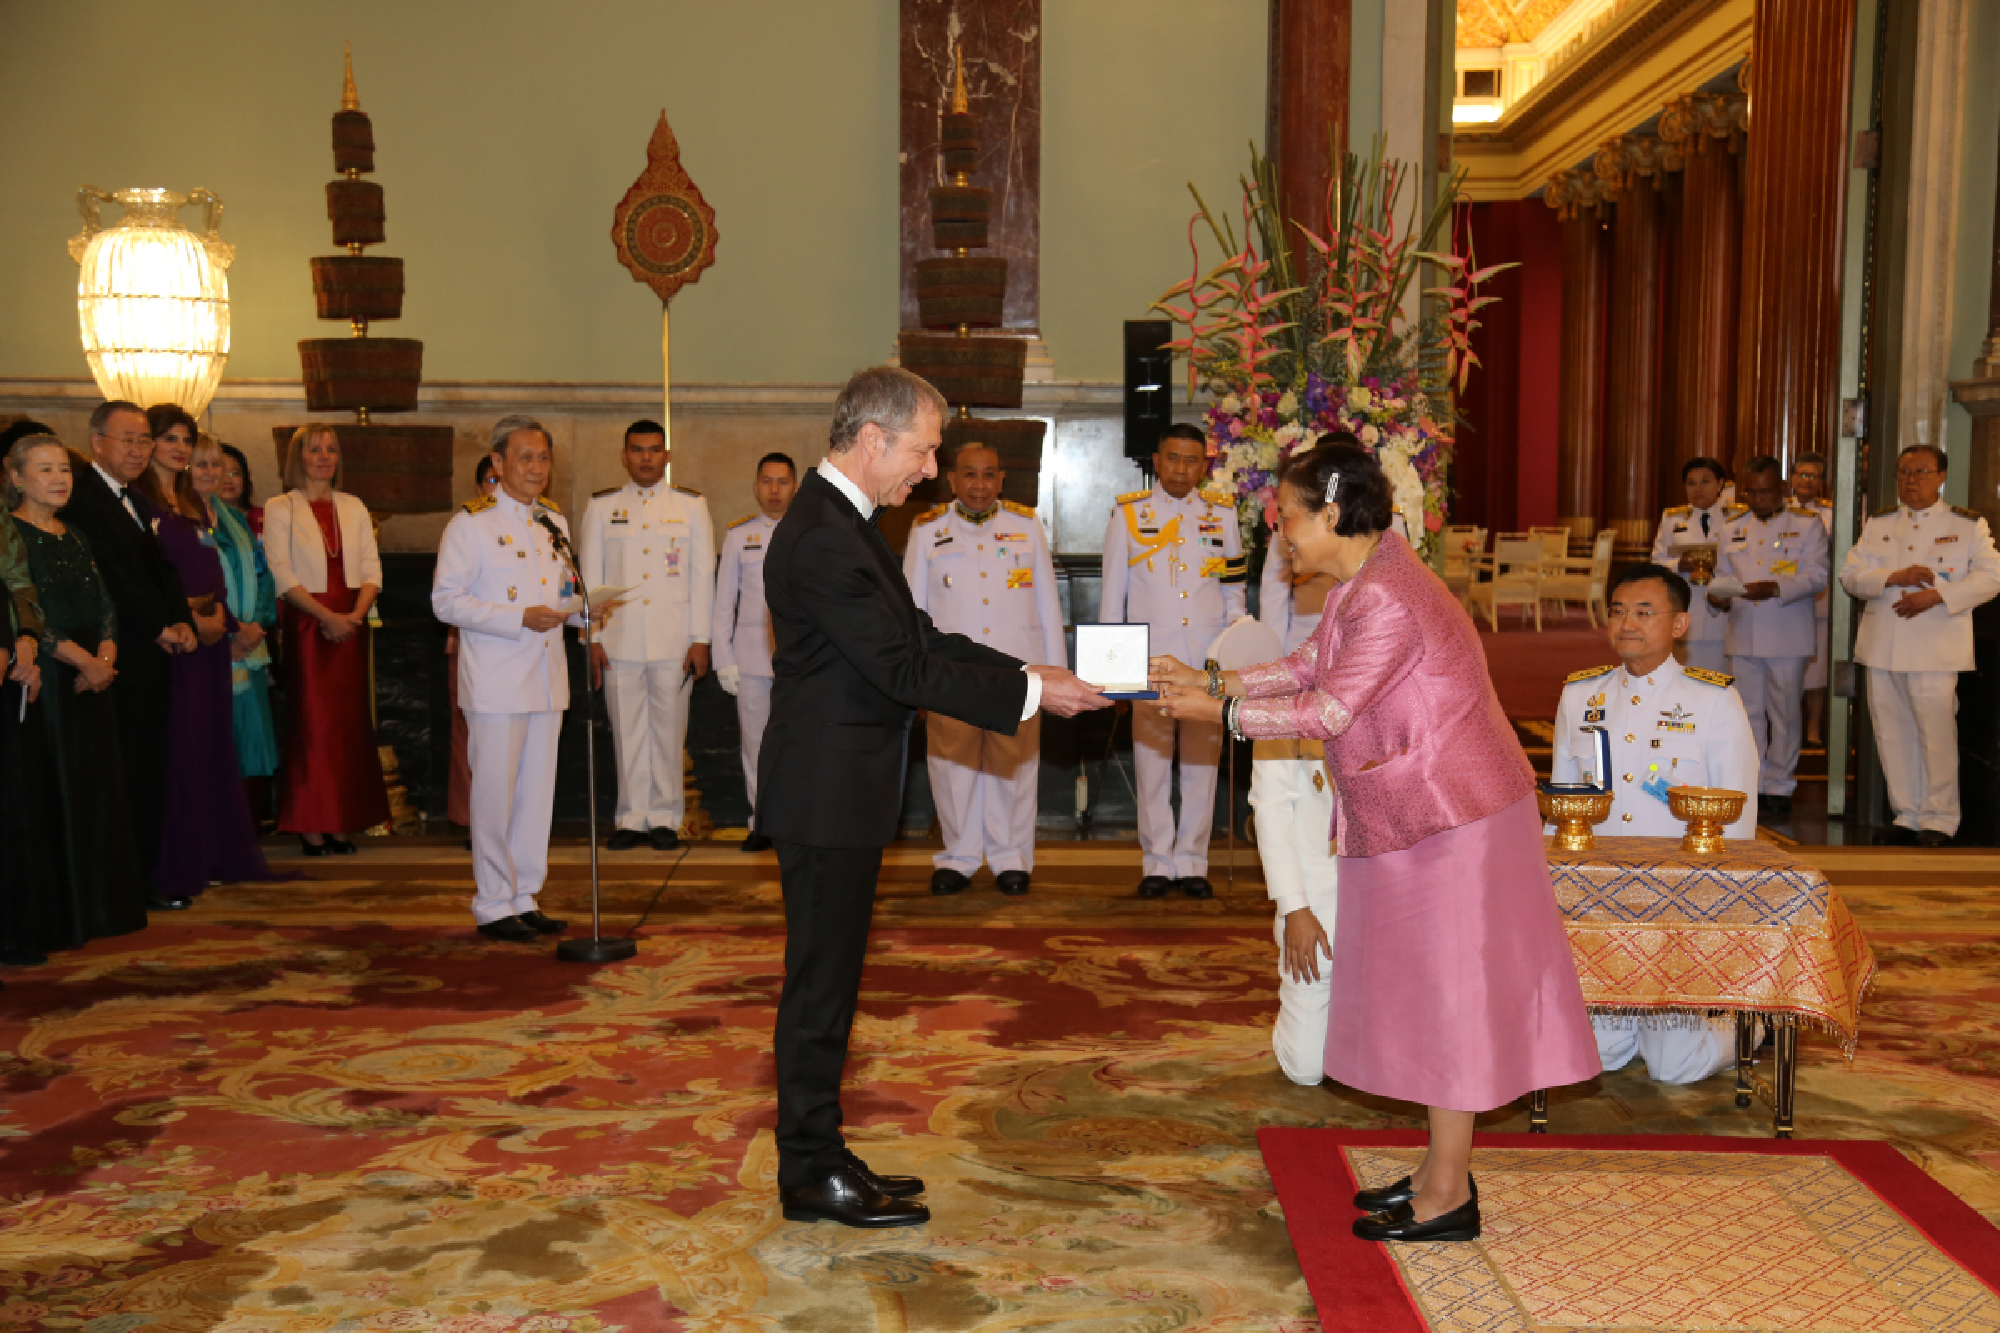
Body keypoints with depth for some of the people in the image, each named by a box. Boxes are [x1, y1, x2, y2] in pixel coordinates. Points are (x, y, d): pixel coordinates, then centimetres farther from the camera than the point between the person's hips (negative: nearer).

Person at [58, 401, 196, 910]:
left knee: (149, 771, 10)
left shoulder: (136, 500, 19)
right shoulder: (80, 495, -10)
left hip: (152, 655, 9)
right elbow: (111, 576, -15)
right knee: (121, 769, -4)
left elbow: (163, 568, 15)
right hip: (117, 656, -8)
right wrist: (160, 627, -10)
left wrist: (182, 622, -1)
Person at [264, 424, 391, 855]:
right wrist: (326, 617, -17)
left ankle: (342, 822, 8)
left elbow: (371, 568, 7)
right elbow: (281, 574, -7)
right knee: (311, 722, -4)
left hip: (350, 624, 4)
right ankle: (311, 825, 0)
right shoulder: (280, 509, 2)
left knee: (349, 721, 3)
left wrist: (356, 614, -10)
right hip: (306, 624, -4)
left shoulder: (354, 507, 13)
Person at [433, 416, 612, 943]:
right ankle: (492, 906, 9)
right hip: (495, 682, -6)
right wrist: (521, 618, -20)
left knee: (538, 792, 10)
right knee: (495, 795, -2)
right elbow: (446, 601, -12)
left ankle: (523, 897, 21)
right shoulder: (469, 523, -6)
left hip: (546, 679, 7)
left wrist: (584, 609, -1)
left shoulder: (554, 522, 15)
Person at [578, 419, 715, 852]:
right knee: (627, 731, 3)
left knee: (669, 731, 1)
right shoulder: (601, 506, 9)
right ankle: (632, 818, 12)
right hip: (619, 641, 1)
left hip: (673, 641, -1)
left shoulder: (690, 504, 8)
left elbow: (703, 574, 5)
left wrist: (700, 639, -1)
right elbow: (590, 576, 9)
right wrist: (592, 638, 2)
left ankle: (665, 817, 11)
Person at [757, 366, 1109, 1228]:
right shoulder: (823, 540, -21)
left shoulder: (841, 523, 13)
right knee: (820, 984, 1)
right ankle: (812, 1175, 14)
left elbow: (919, 637, 14)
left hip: (839, 794, 10)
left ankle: (817, 1156, 27)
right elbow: (905, 670, -22)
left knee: (827, 980, 16)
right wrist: (1031, 695, -16)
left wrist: (1027, 675, 4)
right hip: (826, 798, -10)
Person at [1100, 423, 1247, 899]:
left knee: (1202, 764, 4)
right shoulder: (1129, 514, 5)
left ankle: (1192, 862, 14)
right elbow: (1113, 594, 7)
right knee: (1152, 762, 1)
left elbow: (1234, 592, 12)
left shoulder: (1223, 513, 9)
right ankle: (1157, 863, 10)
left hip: (1207, 663, 1)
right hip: (1149, 660, -1)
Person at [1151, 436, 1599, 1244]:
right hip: (1421, 814, 10)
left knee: (1444, 989, -1)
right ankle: (1442, 1170, 28)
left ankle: (1448, 1198, 11)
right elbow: (1307, 668, 15)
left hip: (1450, 817, -10)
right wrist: (1208, 680, 9)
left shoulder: (1386, 601, -23)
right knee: (1428, 990, 16)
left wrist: (1219, 711, -13)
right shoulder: (1367, 582, 10)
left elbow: (1327, 711, -21)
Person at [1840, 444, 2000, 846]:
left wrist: (1937, 594, -16)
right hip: (1883, 646, 4)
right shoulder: (1877, 524, 14)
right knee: (1893, 733, 6)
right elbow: (1850, 573, 6)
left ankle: (1938, 819, 3)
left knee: (1936, 732, -7)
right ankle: (1906, 814, 15)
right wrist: (1895, 577, -13)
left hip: (1936, 649, -3)